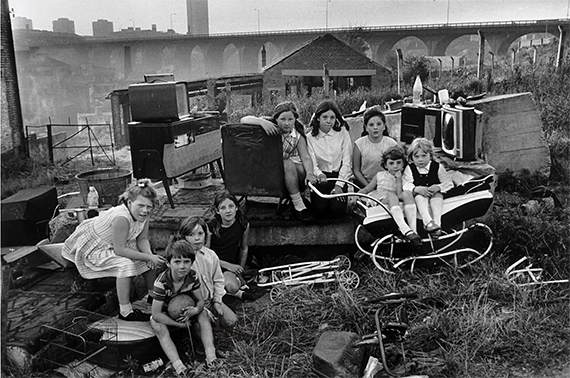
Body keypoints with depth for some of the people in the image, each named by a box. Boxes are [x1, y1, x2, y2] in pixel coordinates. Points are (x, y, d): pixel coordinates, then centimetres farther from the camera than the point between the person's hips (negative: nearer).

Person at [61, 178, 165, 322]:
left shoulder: (143, 214, -14)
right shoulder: (121, 218, -39)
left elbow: (142, 239, -7)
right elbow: (119, 250, -34)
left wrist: (150, 255, -26)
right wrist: (148, 257, -31)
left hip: (116, 244, 9)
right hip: (92, 247, -9)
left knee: (151, 258, 2)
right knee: (125, 264, -31)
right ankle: (125, 311, -22)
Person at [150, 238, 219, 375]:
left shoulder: (192, 276, -20)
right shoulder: (162, 282, -32)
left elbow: (200, 301, -10)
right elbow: (156, 314, -29)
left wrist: (196, 310, -35)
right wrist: (179, 324, -28)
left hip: (185, 312, 4)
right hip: (165, 315, -3)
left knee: (204, 314, -19)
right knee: (157, 326, -32)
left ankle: (210, 353, -26)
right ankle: (177, 364, -42)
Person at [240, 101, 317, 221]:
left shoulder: (298, 135, -4)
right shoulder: (269, 125, -9)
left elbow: (305, 157, -12)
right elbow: (243, 120, -18)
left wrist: (310, 173, -33)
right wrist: (261, 121, -37)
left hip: (291, 164, 2)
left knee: (302, 170, -32)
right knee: (288, 164, -33)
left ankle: (297, 196, -5)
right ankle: (298, 206, -23)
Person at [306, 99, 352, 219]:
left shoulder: (342, 133, 1)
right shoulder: (310, 138, 0)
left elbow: (346, 162, -2)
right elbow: (312, 163, -5)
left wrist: (339, 185, -13)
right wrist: (319, 174, -29)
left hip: (339, 177, 0)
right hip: (322, 178, 0)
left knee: (337, 210, -20)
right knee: (320, 211, -20)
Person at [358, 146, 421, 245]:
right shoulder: (380, 175, 17)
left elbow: (400, 195, -2)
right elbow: (366, 189, 20)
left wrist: (399, 180, -6)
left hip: (397, 200, 1)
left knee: (407, 193, -32)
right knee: (392, 195, -36)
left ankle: (413, 229, -45)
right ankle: (405, 230, -58)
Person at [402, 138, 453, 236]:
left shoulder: (437, 167, 3)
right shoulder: (409, 169, 2)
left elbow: (449, 183, -1)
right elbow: (406, 185, -12)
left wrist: (438, 187, -24)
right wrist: (417, 189, -34)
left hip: (434, 194, 1)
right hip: (419, 195, -1)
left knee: (437, 195, -31)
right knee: (420, 195, -33)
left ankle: (437, 221, -45)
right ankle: (427, 221, -51)